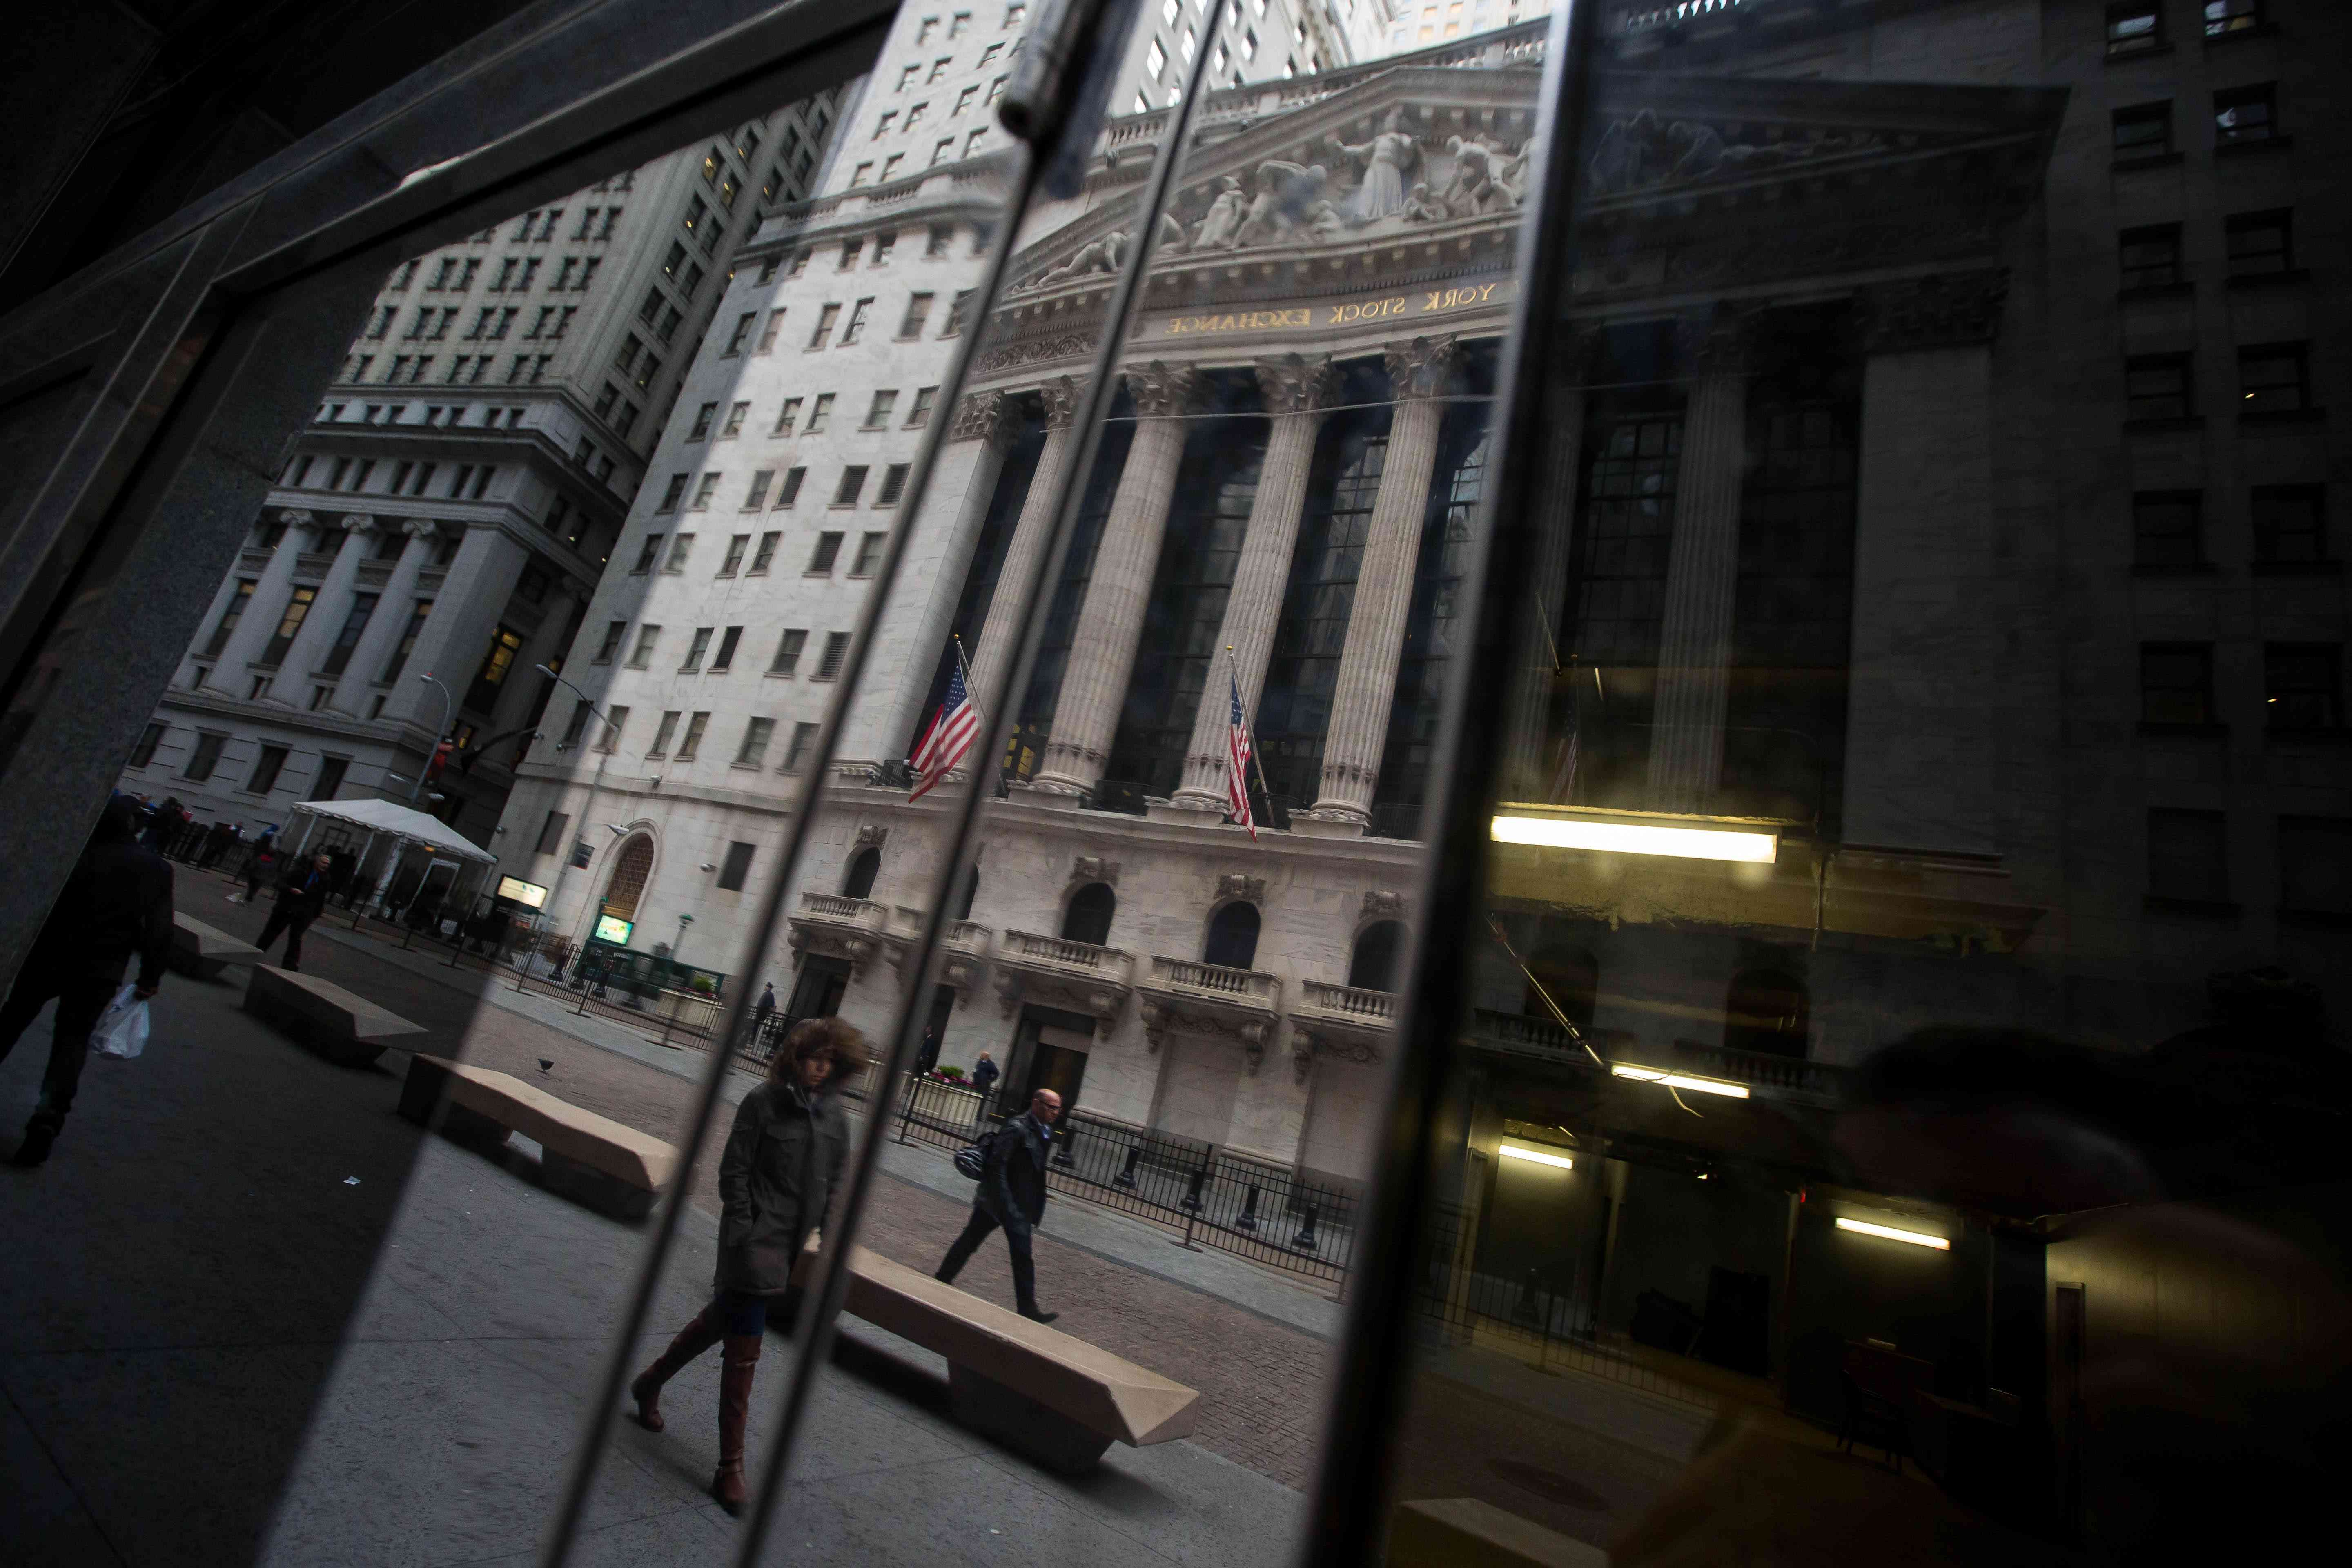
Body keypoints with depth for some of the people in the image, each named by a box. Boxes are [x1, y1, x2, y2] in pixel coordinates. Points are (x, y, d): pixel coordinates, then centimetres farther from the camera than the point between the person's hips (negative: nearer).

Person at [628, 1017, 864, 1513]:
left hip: (792, 1246, 6)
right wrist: (744, 1233, -13)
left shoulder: (835, 1117, 3)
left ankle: (651, 1383, 48)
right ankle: (731, 1465, 13)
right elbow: (734, 1172, -9)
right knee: (744, 1350, 0)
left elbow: (835, 1183, 9)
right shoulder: (764, 1102, -12)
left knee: (723, 1319, 23)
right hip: (756, 1243, -6)